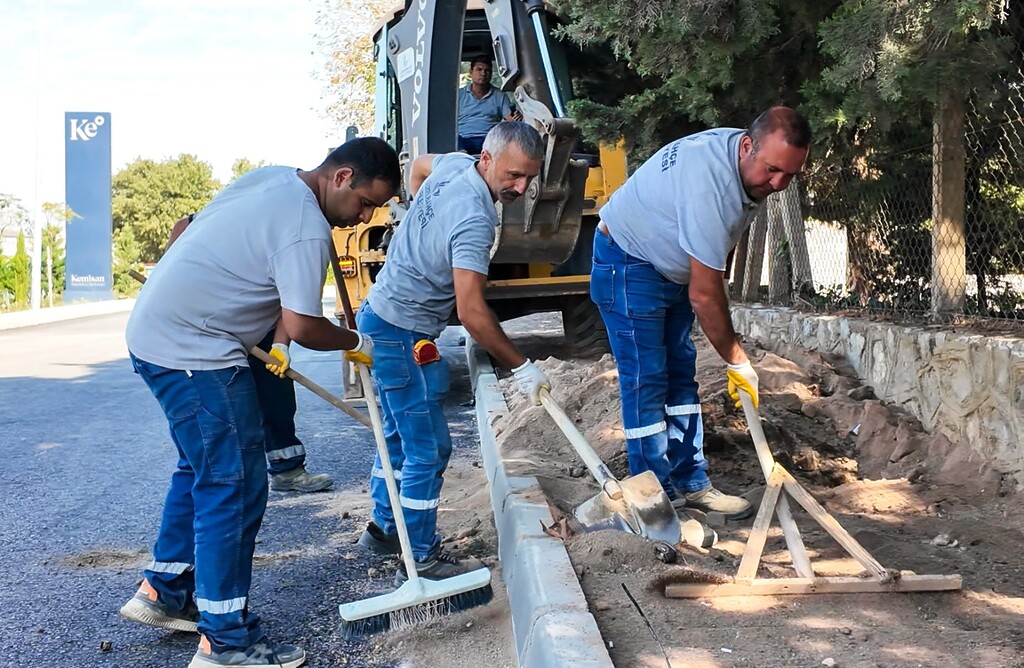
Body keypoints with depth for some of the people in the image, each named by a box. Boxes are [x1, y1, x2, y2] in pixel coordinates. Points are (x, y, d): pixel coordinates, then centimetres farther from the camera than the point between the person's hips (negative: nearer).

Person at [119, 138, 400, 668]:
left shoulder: (272, 178, 10)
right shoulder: (307, 228, -19)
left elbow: (191, 230, 20)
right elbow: (301, 326, -23)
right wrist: (357, 344, -3)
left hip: (154, 332, 10)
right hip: (194, 353, -10)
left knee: (202, 469, 21)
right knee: (234, 485, -6)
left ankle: (163, 593, 32)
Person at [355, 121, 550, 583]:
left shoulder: (454, 166, -1)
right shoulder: (473, 221, -28)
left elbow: (419, 165, 25)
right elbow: (471, 312, -32)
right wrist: (521, 367, -24)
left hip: (380, 317, 10)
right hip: (403, 335, -10)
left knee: (402, 436, 22)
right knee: (429, 449, -4)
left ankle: (384, 528, 36)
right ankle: (420, 562, 4)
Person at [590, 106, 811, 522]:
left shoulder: (749, 166, -7)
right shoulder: (711, 184, -37)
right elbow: (704, 295, -31)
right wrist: (737, 362, -20)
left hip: (672, 266, 9)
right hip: (628, 265, -9)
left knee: (681, 375, 9)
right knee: (646, 382, -10)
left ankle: (689, 484, 14)